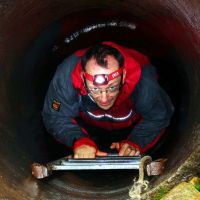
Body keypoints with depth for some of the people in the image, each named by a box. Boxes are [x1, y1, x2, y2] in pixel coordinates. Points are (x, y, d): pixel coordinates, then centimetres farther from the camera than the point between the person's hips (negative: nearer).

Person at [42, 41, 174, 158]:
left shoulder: (143, 80, -41)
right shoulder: (66, 75, -41)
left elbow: (158, 117, -21)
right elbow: (56, 118, -27)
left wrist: (135, 142, -37)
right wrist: (79, 141, -45)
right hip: (87, 127, 1)